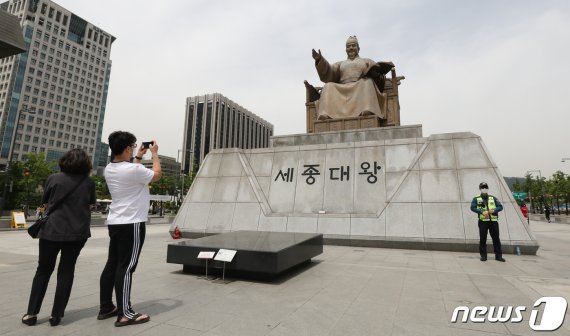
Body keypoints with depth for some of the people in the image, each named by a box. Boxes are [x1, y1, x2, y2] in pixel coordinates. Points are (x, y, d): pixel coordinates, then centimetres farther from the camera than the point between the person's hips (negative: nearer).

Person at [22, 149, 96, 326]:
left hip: (51, 230, 0)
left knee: (43, 271, 15)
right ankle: (56, 315, 13)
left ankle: (31, 313, 19)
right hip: (77, 232, 0)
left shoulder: (54, 178, -3)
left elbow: (45, 204, 8)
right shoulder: (89, 183, -2)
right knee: (66, 271, 10)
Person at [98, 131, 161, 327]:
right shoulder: (133, 169, -19)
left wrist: (138, 157, 28)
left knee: (112, 265, 14)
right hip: (131, 224, -9)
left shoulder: (109, 169, 7)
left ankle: (105, 308, 24)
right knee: (126, 267, -5)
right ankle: (125, 314, 2)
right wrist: (155, 154, 8)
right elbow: (157, 175, -3)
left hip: (114, 223, 9)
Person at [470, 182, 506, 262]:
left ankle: (498, 255, 14)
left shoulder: (493, 198, 13)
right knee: (482, 239, 2)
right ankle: (483, 256, 9)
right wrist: (482, 212, -20)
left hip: (493, 221, 2)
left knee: (496, 239, 5)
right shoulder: (476, 199, 6)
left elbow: (500, 207, 5)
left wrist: (494, 210, -15)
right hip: (483, 221, -2)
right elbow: (473, 207, -6)